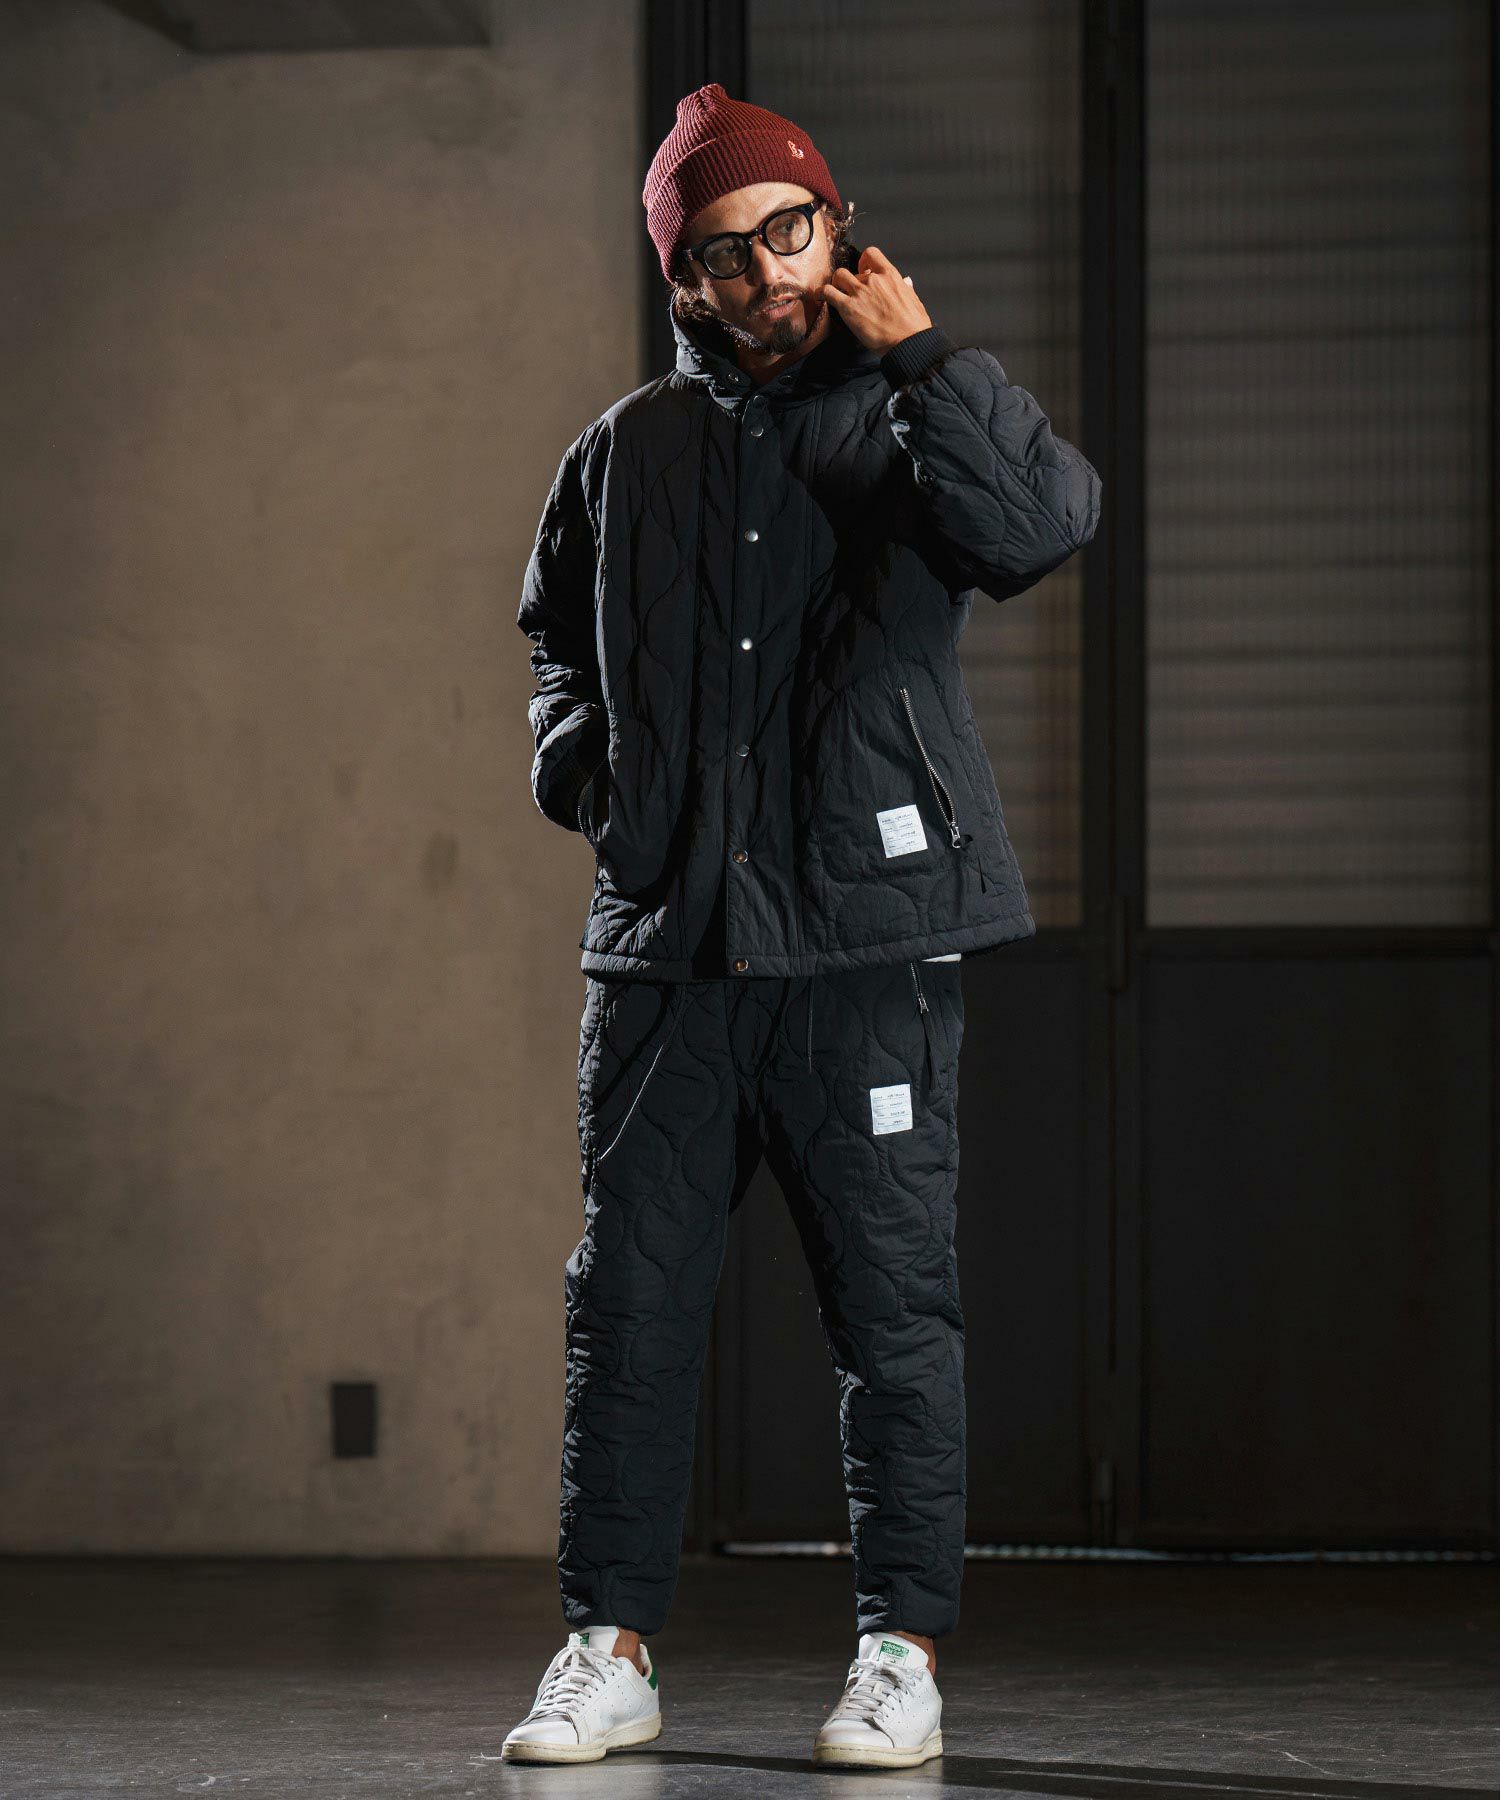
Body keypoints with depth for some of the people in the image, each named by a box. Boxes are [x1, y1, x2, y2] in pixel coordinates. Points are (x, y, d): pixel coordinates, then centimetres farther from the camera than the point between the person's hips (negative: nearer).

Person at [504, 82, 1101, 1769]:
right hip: (664, 938, 3)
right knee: (629, 1296, 3)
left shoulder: (905, 417, 3)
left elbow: (1042, 522, -19)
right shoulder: (628, 451, 13)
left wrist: (919, 351, -15)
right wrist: (580, 769, 10)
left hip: (867, 934, -3)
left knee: (893, 1300, -1)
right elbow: (558, 636, 29)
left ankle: (902, 1650, 7)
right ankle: (609, 1646, 11)